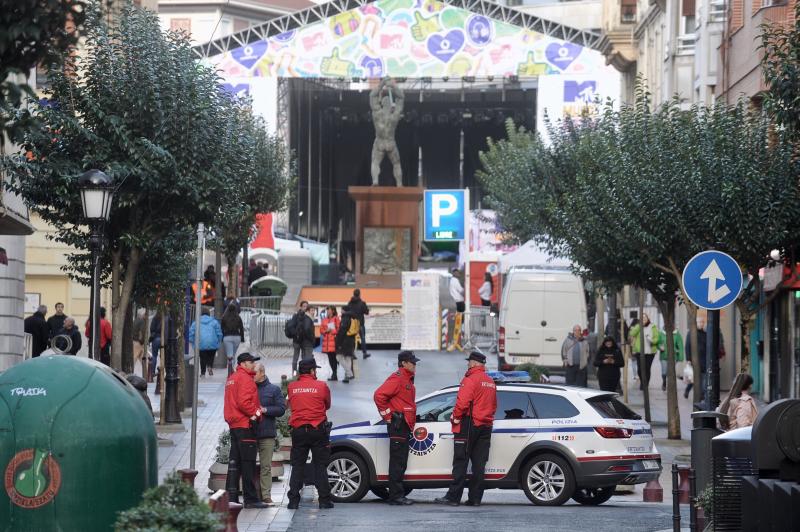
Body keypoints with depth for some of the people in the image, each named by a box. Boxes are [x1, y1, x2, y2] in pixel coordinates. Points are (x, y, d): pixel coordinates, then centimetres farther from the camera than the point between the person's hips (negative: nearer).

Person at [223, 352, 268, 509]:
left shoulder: (231, 379, 19)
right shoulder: (245, 379, -12)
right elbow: (243, 402, -22)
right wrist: (256, 412, -11)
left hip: (234, 425, 10)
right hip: (246, 425, -10)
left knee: (234, 462, 11)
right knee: (248, 463, -7)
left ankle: (231, 496, 12)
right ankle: (250, 499, -7)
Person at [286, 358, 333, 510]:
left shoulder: (292, 387, 2)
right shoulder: (321, 386, -4)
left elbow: (291, 405, 11)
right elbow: (327, 405, 9)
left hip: (298, 430, 2)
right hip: (318, 430, -2)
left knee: (297, 465, 7)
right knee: (320, 465, 4)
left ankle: (293, 500, 2)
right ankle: (324, 500, 2)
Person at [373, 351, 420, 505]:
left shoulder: (407, 379, 19)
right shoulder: (397, 379, -13)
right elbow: (379, 395, -23)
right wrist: (387, 416, -17)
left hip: (404, 425, 10)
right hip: (397, 424, -10)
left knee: (401, 462, 13)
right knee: (397, 461, -9)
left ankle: (398, 495, 17)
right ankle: (396, 496, -9)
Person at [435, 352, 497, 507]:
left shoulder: (471, 379, -12)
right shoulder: (490, 382, 16)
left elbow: (463, 401, -20)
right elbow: (494, 405, 23)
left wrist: (456, 417, -8)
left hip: (469, 425, -7)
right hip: (485, 426, 8)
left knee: (460, 462, -5)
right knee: (479, 464, 7)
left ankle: (453, 497, -6)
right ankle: (475, 498, 6)